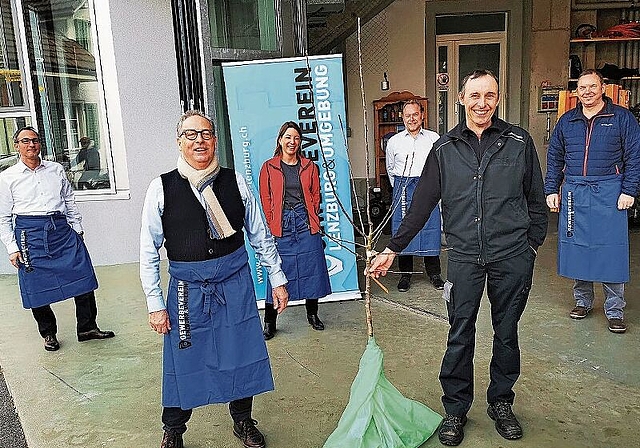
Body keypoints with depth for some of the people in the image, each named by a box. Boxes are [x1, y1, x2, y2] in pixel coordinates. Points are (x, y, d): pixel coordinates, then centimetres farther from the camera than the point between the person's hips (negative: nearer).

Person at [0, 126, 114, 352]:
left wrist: (77, 229, 12)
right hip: (29, 234, -2)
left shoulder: (56, 170, 11)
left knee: (83, 278, 0)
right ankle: (48, 333, 25)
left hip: (62, 229, 2)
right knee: (38, 288, 4)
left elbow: (70, 201, 17)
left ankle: (87, 328, 16)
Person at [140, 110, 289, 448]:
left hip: (235, 282, 2)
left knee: (240, 355, 12)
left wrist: (277, 279, 7)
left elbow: (260, 235, 6)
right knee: (183, 359, 10)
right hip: (187, 287, -1)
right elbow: (149, 252, -2)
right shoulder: (162, 188, -6)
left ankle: (243, 421, 39)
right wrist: (155, 303, -4)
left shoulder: (235, 181, -1)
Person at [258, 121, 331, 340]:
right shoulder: (269, 167, 3)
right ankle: (269, 321, 10)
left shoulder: (310, 166, 9)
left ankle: (312, 314, 24)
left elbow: (316, 195, 12)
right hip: (280, 226, -2)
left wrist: (311, 219, 2)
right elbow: (265, 199, 2)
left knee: (311, 268, 7)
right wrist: (273, 225, -4)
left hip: (306, 224, 2)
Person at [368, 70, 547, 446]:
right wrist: (392, 249, 2)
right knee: (460, 335, 5)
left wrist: (532, 245, 5)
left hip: (512, 256, 0)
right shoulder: (445, 149, 4)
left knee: (506, 333, 12)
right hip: (464, 256, 0)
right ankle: (456, 409, 22)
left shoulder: (519, 141, 2)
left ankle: (501, 403, 32)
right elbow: (422, 204, 4)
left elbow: (536, 199, 8)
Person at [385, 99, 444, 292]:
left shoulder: (434, 139, 5)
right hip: (402, 190, 1)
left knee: (430, 230, 0)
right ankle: (405, 274, 13)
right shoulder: (394, 142, 8)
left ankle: (434, 273, 14)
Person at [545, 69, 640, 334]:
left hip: (608, 193, -3)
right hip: (574, 193, 3)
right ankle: (582, 301, 22)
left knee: (612, 251, -2)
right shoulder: (567, 121, 12)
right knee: (576, 247, 7)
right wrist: (551, 190, 8)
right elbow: (554, 158, 15)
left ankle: (614, 311, 8)